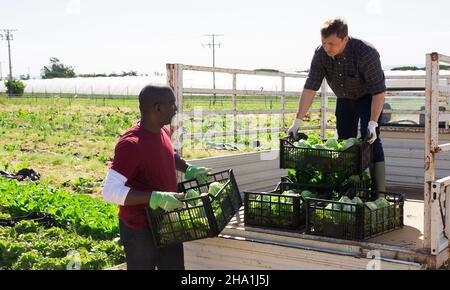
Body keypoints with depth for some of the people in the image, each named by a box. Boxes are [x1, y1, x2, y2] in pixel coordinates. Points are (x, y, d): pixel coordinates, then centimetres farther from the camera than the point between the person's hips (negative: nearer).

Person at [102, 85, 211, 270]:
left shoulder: (163, 132, 0)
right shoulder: (131, 144, -26)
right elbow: (110, 191, -31)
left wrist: (188, 169, 7)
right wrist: (155, 198, -36)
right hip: (140, 230, -8)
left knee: (175, 266, 18)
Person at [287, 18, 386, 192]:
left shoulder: (366, 53, -35)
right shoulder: (321, 54, -21)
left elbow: (378, 91, -32)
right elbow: (310, 88, -21)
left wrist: (373, 123, -38)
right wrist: (298, 121, -26)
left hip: (368, 97, -5)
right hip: (344, 98, 5)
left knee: (370, 141, -17)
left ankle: (378, 194, -15)